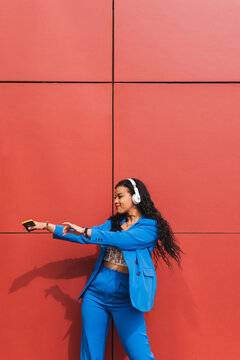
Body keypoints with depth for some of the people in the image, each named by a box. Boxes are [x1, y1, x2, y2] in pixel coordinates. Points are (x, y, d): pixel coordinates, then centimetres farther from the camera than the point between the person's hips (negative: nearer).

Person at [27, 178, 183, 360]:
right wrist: (47, 226, 10)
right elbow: (83, 236, 13)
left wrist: (84, 231, -18)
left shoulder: (150, 227, -6)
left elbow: (120, 240, -19)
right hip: (96, 293, 6)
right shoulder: (113, 223, 14)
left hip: (125, 297, -5)